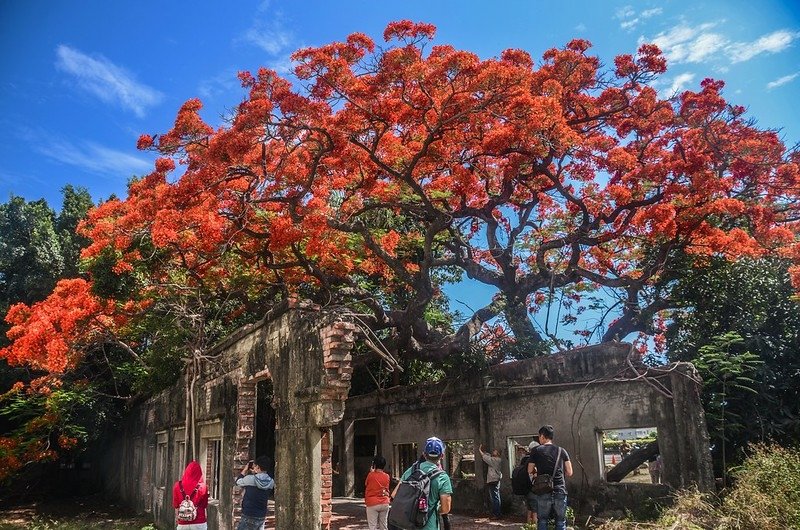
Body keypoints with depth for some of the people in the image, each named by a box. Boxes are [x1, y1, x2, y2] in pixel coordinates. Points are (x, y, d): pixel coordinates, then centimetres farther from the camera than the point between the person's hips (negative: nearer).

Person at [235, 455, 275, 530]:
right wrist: (255, 473, 14)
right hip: (262, 517, 5)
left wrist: (245, 470, 15)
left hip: (249, 517, -5)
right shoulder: (271, 482, -2)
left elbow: (238, 482, 5)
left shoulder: (250, 479, -15)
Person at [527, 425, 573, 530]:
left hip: (543, 493, -1)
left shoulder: (536, 451, 0)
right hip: (560, 491, 1)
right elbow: (569, 473, 5)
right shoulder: (561, 451, 4)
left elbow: (530, 471, 4)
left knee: (542, 521, 10)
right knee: (561, 522, 10)